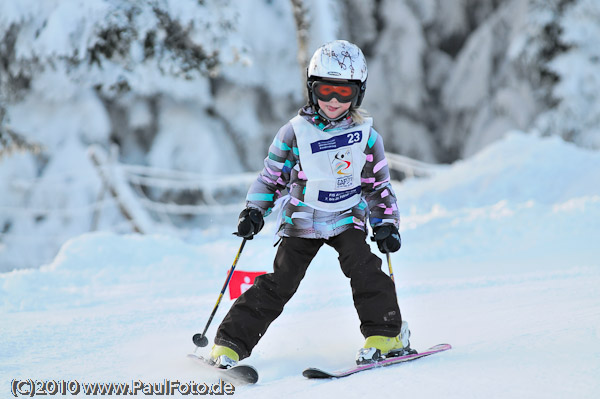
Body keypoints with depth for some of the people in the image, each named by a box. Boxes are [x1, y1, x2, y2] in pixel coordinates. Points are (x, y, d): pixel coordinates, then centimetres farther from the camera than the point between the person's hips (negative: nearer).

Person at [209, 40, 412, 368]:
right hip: (302, 219, -1)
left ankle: (386, 334, -9)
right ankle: (230, 344, -4)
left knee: (364, 268, -22)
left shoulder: (367, 137, -2)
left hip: (347, 218, 1)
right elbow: (272, 176, 4)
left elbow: (379, 185, 8)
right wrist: (254, 211, -5)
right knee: (279, 282, -9)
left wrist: (386, 223, -1)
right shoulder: (296, 133, -5)